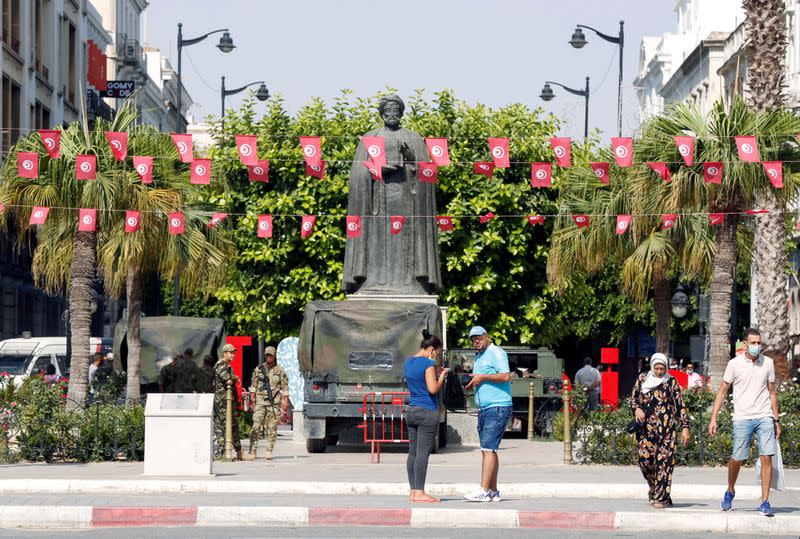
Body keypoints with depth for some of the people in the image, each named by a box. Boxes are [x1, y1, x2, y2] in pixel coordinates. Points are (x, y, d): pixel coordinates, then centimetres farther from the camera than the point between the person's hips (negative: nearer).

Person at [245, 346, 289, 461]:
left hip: (274, 403, -1)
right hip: (260, 402, 1)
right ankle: (252, 452, -8)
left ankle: (269, 452, 6)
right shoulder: (258, 369, 8)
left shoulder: (280, 370, 5)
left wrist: (285, 403, -1)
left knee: (272, 428, -1)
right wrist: (252, 401, 4)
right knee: (255, 427, -8)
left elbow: (285, 388, 5)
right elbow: (253, 386, 10)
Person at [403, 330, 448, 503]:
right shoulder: (428, 364, -12)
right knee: (423, 453, -7)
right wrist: (441, 377, -1)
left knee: (413, 452, 8)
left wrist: (435, 375, 18)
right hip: (427, 411, -8)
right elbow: (433, 389, -18)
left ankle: (413, 491, 9)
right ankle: (419, 492, -9)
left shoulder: (408, 362, 13)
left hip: (411, 411, 8)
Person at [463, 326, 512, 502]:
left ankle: (483, 491, -18)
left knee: (488, 449, -14)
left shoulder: (496, 352, -7)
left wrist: (482, 377, -14)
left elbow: (506, 376, -19)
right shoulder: (478, 357, 21)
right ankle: (493, 491, 12)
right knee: (488, 450, 9)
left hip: (498, 407, -10)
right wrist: (472, 384, 8)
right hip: (483, 409, 10)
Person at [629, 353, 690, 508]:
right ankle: (654, 487, 18)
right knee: (645, 459, -7)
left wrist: (685, 427, -2)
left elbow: (680, 406, 5)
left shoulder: (671, 382, 6)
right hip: (645, 426, 2)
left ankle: (661, 497, -4)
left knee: (663, 461, -8)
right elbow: (633, 398, 20)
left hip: (665, 428, -2)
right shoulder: (643, 379, 12)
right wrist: (637, 409, -2)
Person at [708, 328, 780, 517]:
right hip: (742, 418, -1)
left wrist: (776, 420, 13)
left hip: (764, 417, 2)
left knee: (766, 458, -8)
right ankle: (730, 492, 27)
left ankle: (765, 502, -5)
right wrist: (713, 418, -1)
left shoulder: (768, 363, 7)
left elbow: (772, 392, 15)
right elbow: (722, 391, 4)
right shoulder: (735, 364, 0)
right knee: (737, 459, 0)